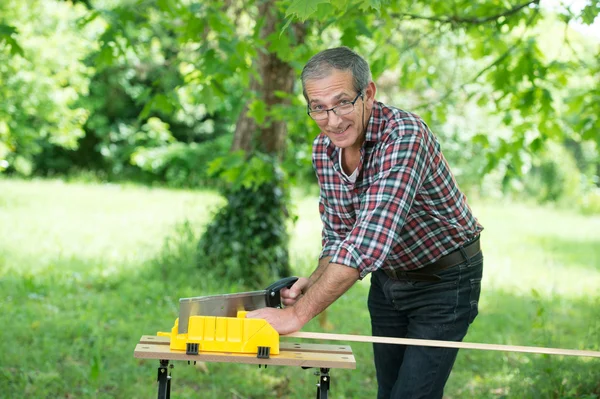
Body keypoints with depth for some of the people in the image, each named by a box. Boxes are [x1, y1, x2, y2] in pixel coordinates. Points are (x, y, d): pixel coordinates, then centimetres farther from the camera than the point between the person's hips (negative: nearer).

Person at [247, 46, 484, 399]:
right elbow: (338, 235, 5)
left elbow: (371, 238, -41)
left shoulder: (405, 135, -31)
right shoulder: (324, 150, -6)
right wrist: (315, 281, -16)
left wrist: (298, 313, -43)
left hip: (443, 280, -7)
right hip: (388, 279, 7)